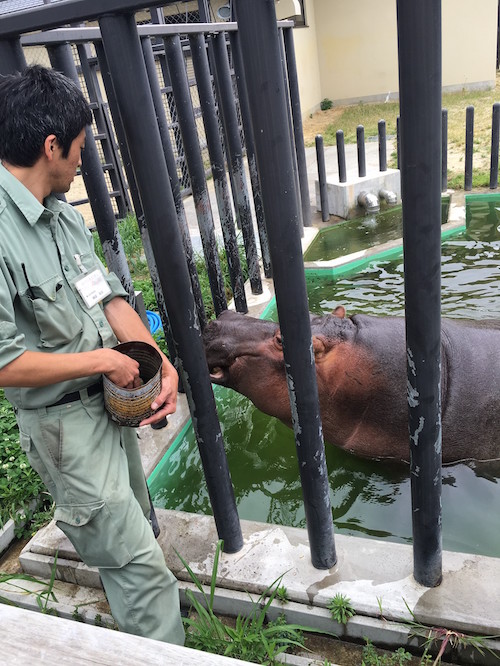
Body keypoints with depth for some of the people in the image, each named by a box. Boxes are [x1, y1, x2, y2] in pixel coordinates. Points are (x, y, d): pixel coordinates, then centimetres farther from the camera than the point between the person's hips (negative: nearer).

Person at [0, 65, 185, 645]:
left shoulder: (62, 214, 3)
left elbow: (109, 297, 3)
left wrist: (160, 363, -8)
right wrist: (102, 360, -18)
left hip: (110, 402, 9)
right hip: (65, 425, -9)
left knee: (136, 531, 26)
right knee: (138, 564, 2)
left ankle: (146, 636, 50)